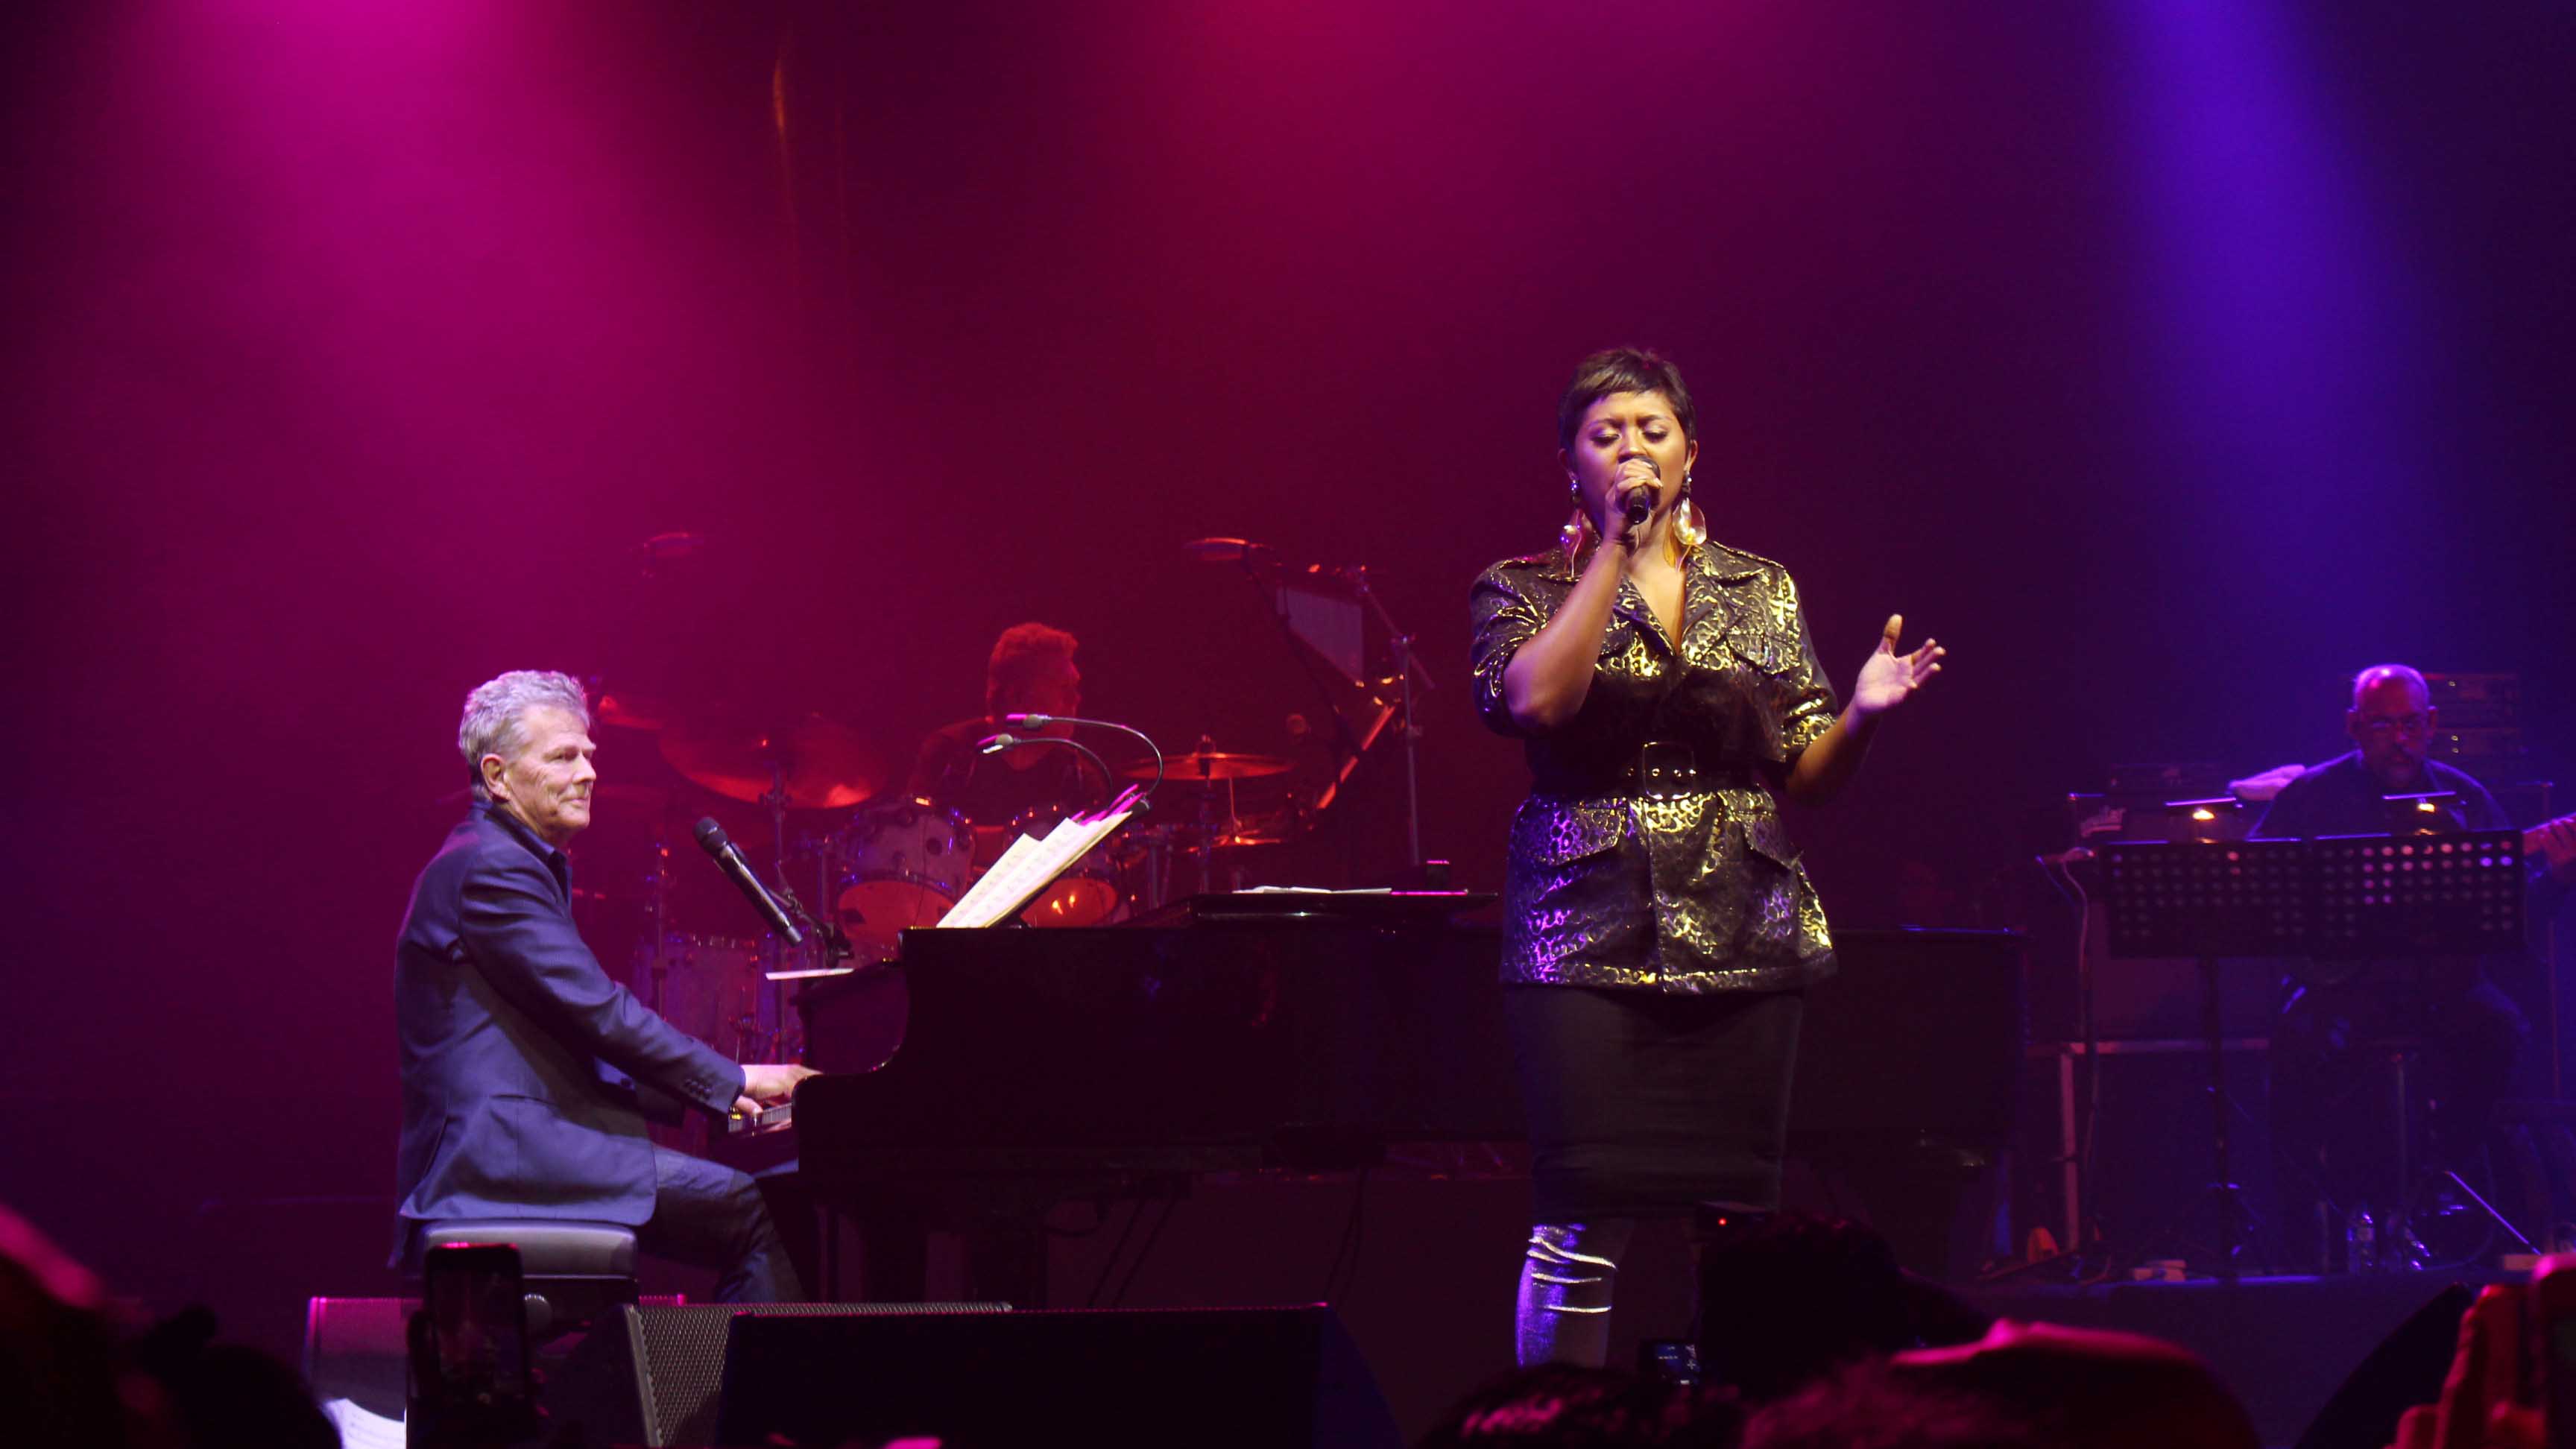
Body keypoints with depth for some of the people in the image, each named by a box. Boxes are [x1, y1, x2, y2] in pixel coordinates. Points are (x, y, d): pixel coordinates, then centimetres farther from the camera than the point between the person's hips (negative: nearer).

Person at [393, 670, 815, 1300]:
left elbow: (576, 1042, 23)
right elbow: (596, 1011, -16)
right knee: (758, 1214, -17)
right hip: (501, 1149, -10)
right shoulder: (489, 869, -11)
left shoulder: (515, 864, 23)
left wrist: (716, 1089, 13)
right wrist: (731, 1081, -8)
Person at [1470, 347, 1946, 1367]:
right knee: (1583, 1222, -11)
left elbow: (1809, 776, 13)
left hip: (1742, 933, 3)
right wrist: (1613, 551, -11)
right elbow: (1536, 699, -15)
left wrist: (1864, 713, -8)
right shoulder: (1524, 588, 7)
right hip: (1590, 937, -3)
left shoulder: (1760, 591, 15)